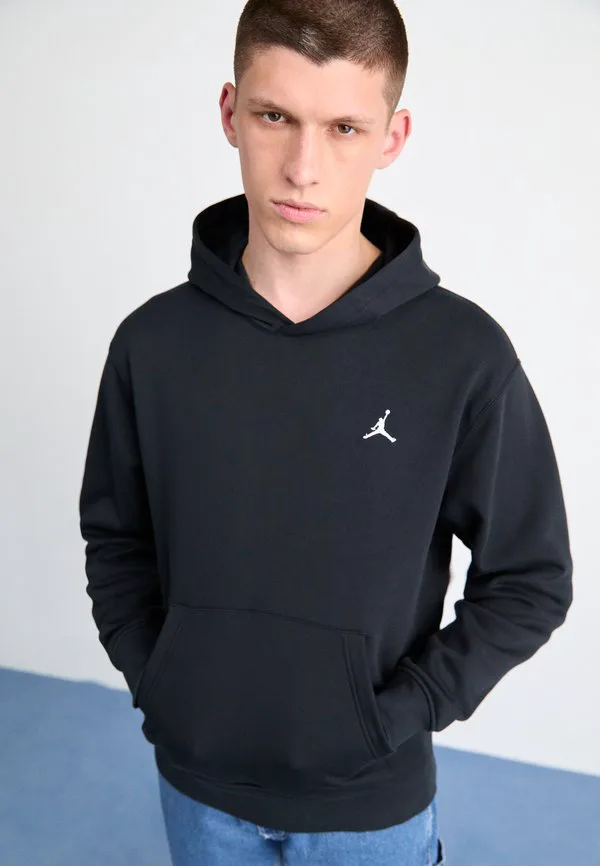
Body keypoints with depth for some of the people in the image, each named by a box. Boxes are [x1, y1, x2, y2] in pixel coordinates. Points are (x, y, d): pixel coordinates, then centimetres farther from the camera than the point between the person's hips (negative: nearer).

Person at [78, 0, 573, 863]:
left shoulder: (463, 355, -18)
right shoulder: (154, 341, -11)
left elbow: (529, 583, -9)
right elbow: (116, 537, 2)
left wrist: (392, 717, -13)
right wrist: (152, 679, -7)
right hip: (199, 783, 3)